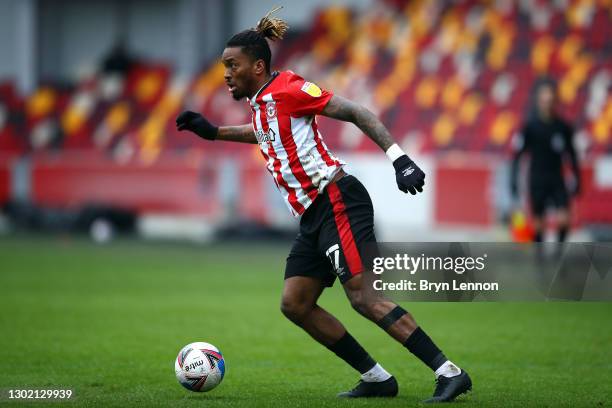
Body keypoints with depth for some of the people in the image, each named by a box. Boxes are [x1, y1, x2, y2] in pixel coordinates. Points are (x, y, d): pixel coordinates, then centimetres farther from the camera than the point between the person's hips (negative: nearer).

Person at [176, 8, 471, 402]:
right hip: (314, 216, 10)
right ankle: (376, 378, 9)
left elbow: (354, 112, -14)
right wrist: (213, 132, 37)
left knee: (364, 297, -20)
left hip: (337, 202, -10)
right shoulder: (260, 105, 18)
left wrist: (399, 158, -23)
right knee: (295, 305, 5)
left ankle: (449, 372, -20)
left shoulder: (285, 88, -9)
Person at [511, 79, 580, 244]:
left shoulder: (563, 126, 2)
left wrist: (576, 179, 10)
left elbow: (571, 154, 12)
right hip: (537, 180, -2)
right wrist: (514, 180, -8)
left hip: (557, 180, 2)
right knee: (538, 223, 3)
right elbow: (518, 154, -4)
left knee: (564, 220, -12)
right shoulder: (530, 125, -6)